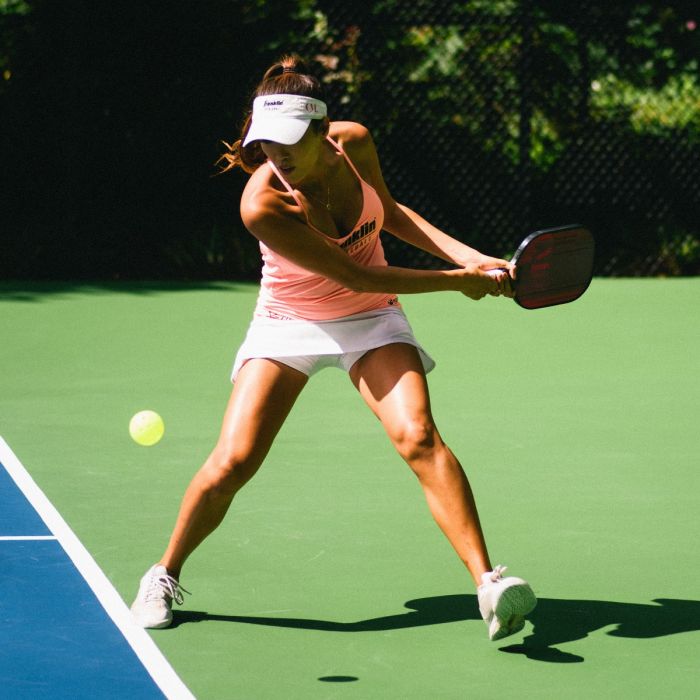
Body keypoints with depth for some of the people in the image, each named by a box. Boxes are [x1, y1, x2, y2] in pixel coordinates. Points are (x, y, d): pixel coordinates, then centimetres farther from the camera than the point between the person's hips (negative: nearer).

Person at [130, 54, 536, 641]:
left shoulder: (355, 143, -16)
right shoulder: (262, 205, -31)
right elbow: (355, 276, -25)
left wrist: (466, 255, -5)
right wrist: (457, 280, -21)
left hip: (371, 318, 3)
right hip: (290, 323, -2)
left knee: (418, 436, -20)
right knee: (233, 462, -11)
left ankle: (489, 582, -24)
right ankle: (165, 576, 14)